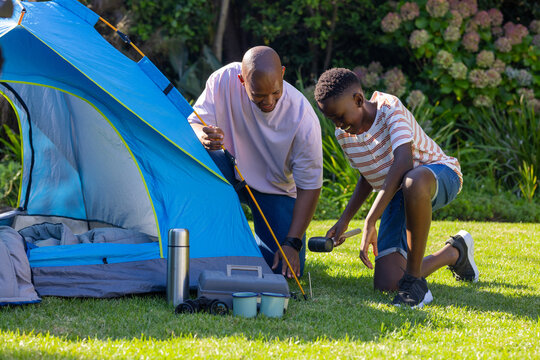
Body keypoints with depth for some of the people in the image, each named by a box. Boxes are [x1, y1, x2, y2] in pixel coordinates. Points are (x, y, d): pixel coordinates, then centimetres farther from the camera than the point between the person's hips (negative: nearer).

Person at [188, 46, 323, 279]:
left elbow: (310, 187, -21)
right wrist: (203, 137, -44)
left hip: (276, 190, 0)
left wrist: (292, 243, -24)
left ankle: (255, 245, 19)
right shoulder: (224, 81, -26)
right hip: (228, 175, 1)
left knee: (287, 271, -15)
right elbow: (193, 124, -18)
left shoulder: (304, 118, -28)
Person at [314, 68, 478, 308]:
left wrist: (370, 222, -43)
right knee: (386, 284, -9)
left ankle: (415, 280, -31)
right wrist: (344, 220, 6)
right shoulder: (343, 134, 0)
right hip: (397, 197, 7)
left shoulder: (390, 109, -23)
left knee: (412, 181, -47)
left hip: (439, 174, -7)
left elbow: (403, 163, -38)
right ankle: (454, 253, 21)